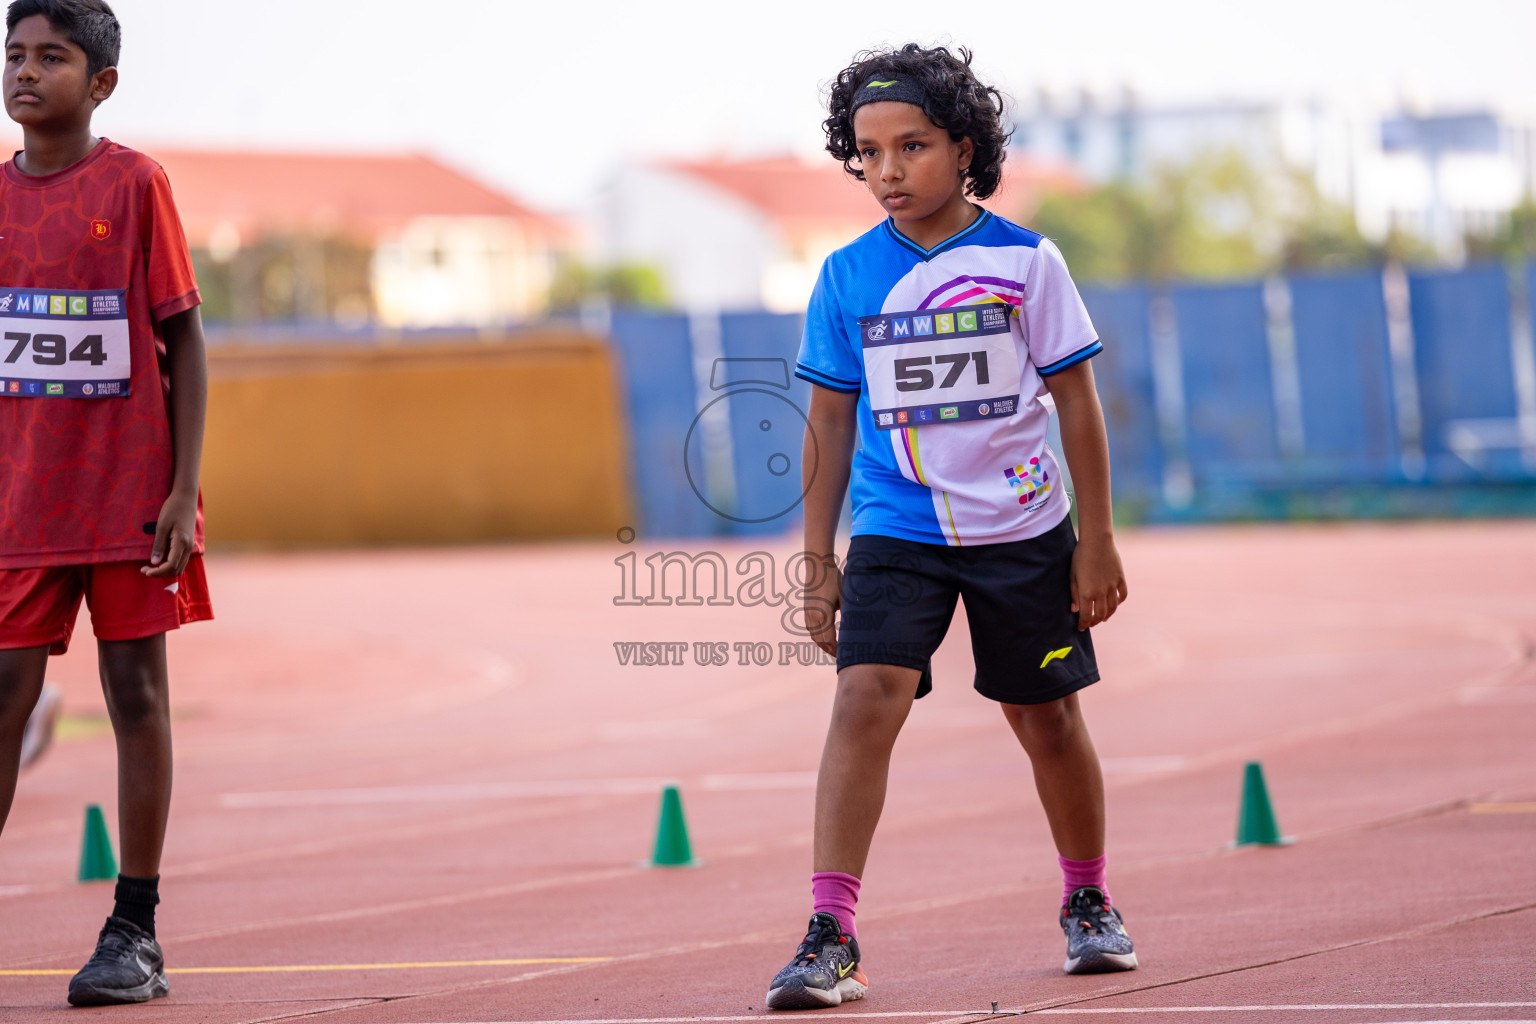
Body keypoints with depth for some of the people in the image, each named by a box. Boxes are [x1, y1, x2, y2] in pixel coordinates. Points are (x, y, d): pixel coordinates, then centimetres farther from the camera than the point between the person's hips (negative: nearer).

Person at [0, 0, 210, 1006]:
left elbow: (185, 340, -3)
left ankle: (136, 934, 7)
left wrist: (183, 491, -10)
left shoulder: (134, 184, -4)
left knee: (137, 693, 1)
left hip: (129, 497, -3)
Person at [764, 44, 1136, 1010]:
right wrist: (818, 560, 4)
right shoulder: (847, 277, -1)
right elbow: (831, 422, 6)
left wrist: (1096, 541, -1)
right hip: (895, 532, 0)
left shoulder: (1025, 261, -5)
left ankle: (1090, 903, 33)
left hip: (1021, 531, 0)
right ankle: (831, 935, -21)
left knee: (1047, 717, 10)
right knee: (866, 698, -18)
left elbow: (1077, 401, 0)